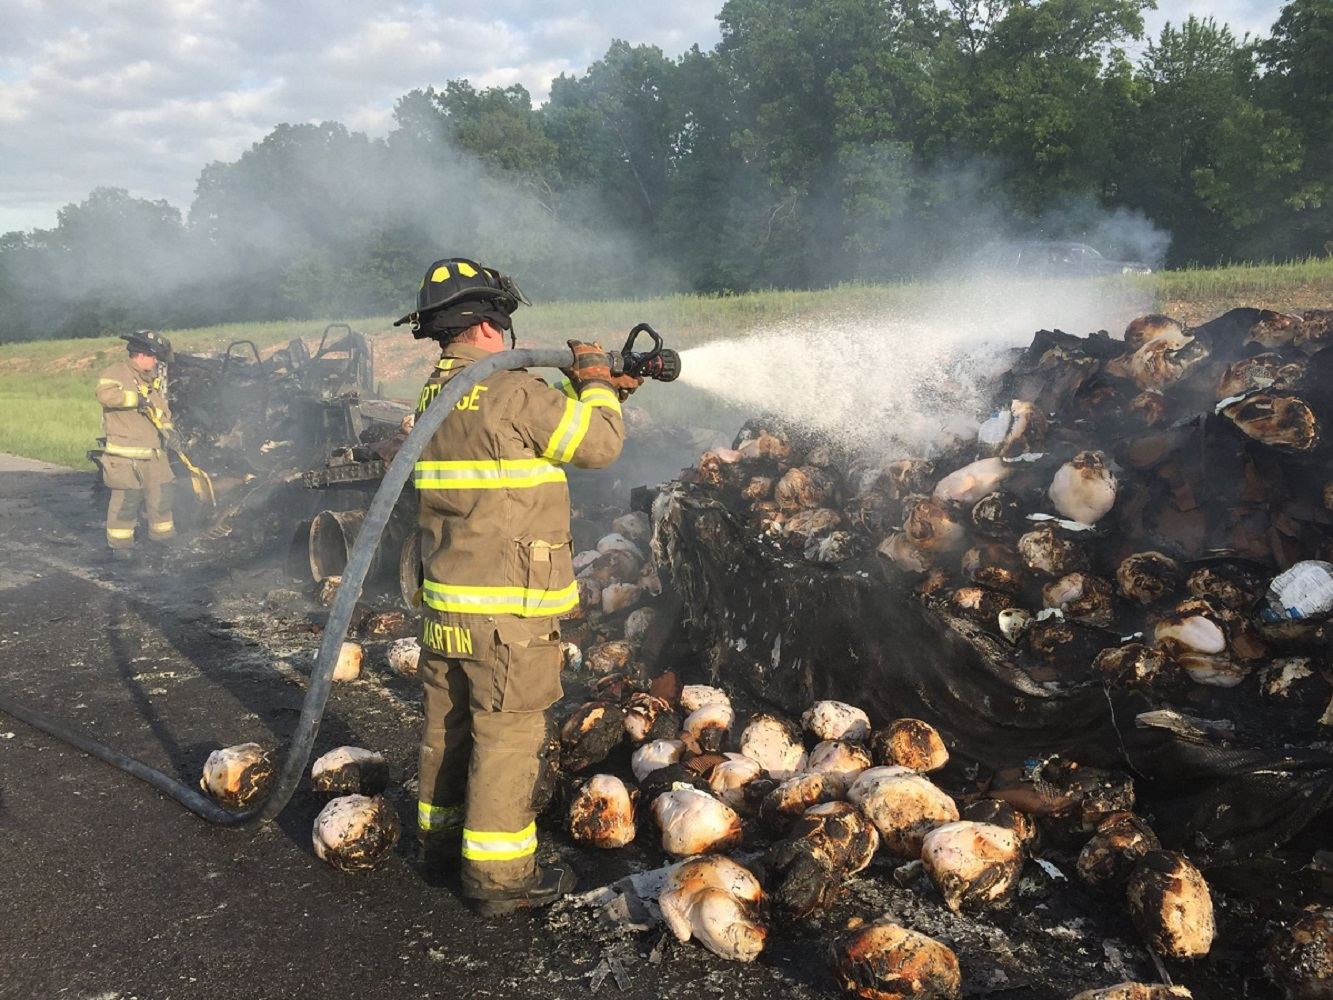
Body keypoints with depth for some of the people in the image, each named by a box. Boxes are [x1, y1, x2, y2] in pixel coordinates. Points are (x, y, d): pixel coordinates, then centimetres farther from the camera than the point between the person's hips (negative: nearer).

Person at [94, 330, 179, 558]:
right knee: (126, 499, -5)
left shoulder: (153, 380, 18)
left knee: (161, 495, 12)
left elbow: (162, 408, 21)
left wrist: (166, 427, 2)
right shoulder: (116, 373, -7)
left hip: (154, 453, 8)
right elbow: (105, 393, -27)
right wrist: (136, 398, -24)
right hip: (126, 456, -7)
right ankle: (120, 544, 6)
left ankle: (164, 537, 25)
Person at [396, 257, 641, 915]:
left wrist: (602, 391, 19)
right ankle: (498, 875, 11)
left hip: (443, 601, 8)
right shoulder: (514, 393, -18)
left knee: (448, 720, 21)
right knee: (508, 734, 2)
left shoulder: (431, 397, 9)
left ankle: (440, 830, 38)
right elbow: (599, 445, -10)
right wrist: (593, 378, 5)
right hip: (508, 612, -8)